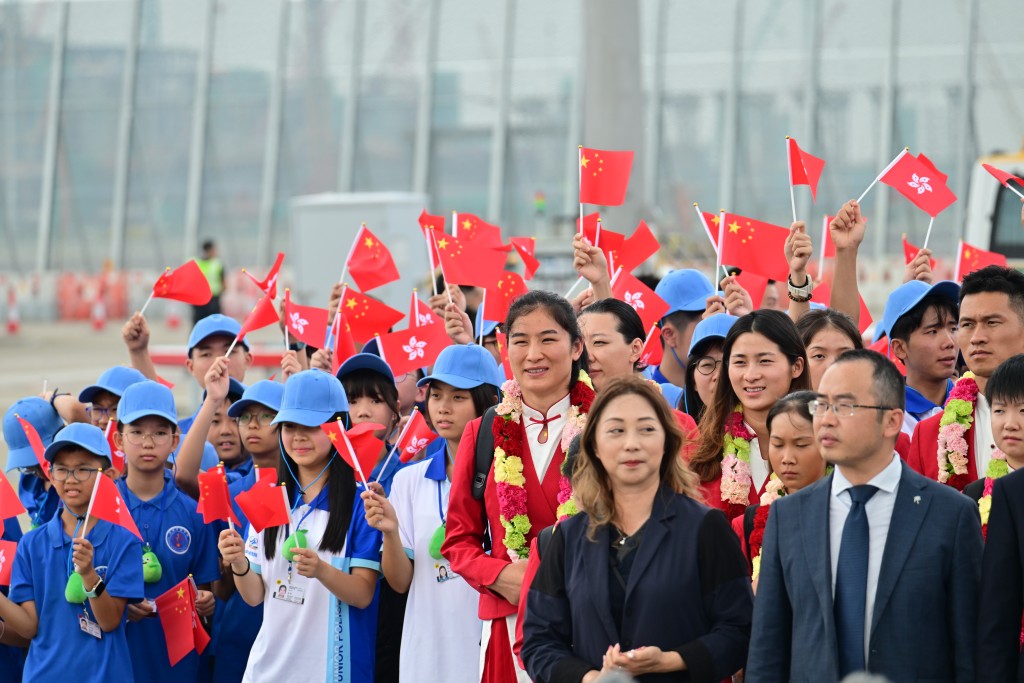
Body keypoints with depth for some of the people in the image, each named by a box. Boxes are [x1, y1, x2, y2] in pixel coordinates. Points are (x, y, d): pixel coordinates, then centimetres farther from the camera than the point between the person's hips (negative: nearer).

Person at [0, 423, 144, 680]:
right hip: (45, 673, 2)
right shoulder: (32, 544, 0)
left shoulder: (123, 543, -7)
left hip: (103, 673, -2)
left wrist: (89, 575, -26)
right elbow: (30, 627, -5)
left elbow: (110, 622, -11)